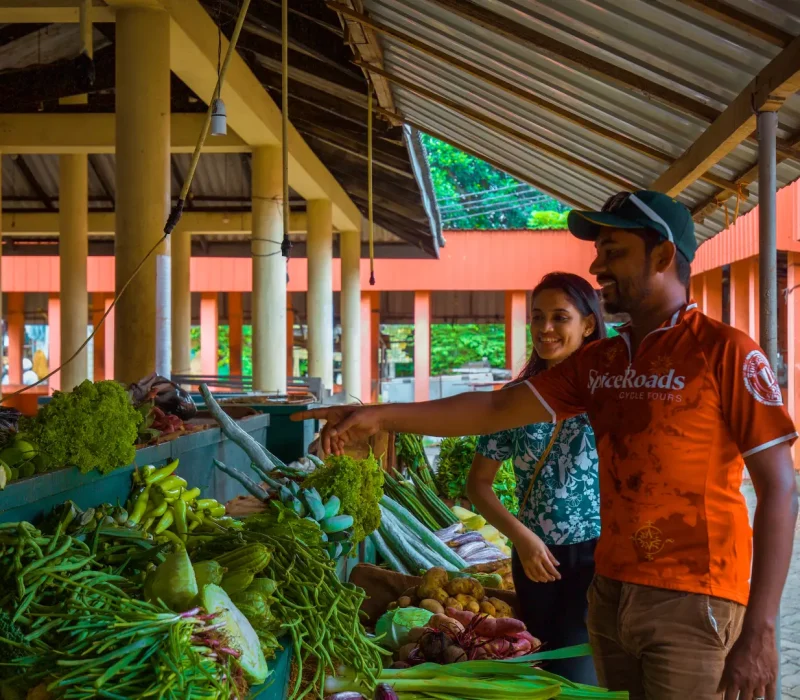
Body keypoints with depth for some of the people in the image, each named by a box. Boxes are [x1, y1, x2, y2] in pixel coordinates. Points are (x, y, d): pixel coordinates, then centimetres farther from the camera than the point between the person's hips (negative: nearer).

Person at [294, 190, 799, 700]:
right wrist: (383, 417, -2)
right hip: (610, 595, 7)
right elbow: (498, 409, 7)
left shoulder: (725, 352, -10)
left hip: (690, 603, -6)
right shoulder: (598, 363, 10)